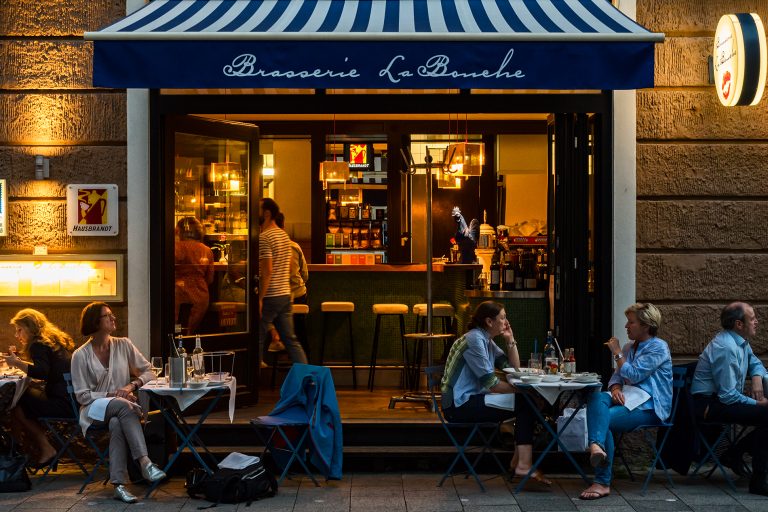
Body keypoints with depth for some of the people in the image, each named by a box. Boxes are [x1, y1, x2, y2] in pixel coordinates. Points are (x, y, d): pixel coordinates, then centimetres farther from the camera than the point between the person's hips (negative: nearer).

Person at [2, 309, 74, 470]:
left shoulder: (39, 345, -8)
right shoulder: (54, 341, 20)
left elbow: (42, 372, -24)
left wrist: (17, 363, -12)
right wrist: (21, 362, 23)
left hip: (63, 403, -10)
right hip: (70, 399, 10)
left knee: (16, 405, -6)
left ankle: (46, 450, 2)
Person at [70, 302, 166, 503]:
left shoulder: (124, 345, 7)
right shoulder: (81, 355, -1)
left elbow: (149, 372, 6)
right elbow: (82, 395, -3)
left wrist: (132, 385, -14)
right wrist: (111, 395, -15)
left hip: (123, 407, 2)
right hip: (95, 410, -2)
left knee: (117, 424, -37)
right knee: (123, 405, -37)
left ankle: (119, 484, -43)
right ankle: (144, 462, -48)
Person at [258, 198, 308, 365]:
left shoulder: (264, 237, -15)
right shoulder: (285, 235, 13)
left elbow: (267, 270, -21)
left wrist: (259, 298, -18)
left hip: (269, 297, -8)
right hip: (285, 295, 8)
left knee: (258, 341, 3)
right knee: (291, 339, 9)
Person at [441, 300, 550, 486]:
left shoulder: (487, 341, 15)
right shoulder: (474, 339, -15)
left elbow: (514, 368, 14)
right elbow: (490, 383, -20)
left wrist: (510, 340, 6)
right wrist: (518, 389, -10)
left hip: (472, 399, 10)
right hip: (460, 405, -10)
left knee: (526, 404, 3)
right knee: (524, 404, -14)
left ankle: (518, 462, 3)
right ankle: (523, 465, -15)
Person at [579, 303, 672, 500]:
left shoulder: (658, 348, -6)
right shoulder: (630, 347, 20)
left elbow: (634, 375, -15)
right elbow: (617, 375, 17)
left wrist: (617, 353, -5)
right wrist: (615, 389, -7)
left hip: (649, 406, -7)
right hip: (629, 398, 7)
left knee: (604, 417, -29)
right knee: (596, 397, -27)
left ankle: (602, 483, -32)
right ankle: (597, 446, -49)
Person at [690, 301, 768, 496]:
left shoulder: (740, 341, 8)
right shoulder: (726, 348, -23)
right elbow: (728, 396, -25)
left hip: (724, 398, 10)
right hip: (710, 405, -10)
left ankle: (734, 454, 11)